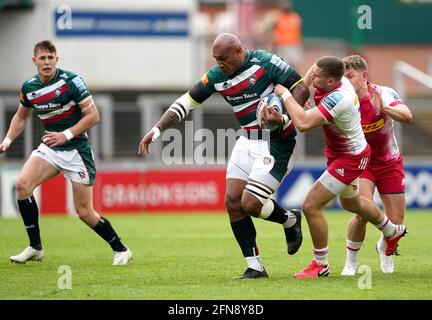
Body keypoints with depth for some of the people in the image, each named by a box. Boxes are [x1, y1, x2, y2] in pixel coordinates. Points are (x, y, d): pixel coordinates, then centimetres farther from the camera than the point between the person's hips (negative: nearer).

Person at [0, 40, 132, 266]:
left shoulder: (71, 81, -16)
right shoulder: (29, 87, 0)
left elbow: (93, 116, -14)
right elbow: (21, 116, 19)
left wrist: (66, 135, -22)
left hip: (76, 149, -5)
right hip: (49, 148, 5)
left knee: (84, 212, -6)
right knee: (22, 184, -19)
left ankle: (121, 250, 16)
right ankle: (35, 248, -8)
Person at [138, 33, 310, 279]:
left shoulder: (266, 63, -15)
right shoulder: (216, 76, 2)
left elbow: (302, 89, -14)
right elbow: (186, 103, 7)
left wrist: (284, 118, -28)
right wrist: (158, 128, -3)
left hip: (277, 143, -7)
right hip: (248, 141, 7)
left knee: (250, 203, -15)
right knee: (233, 202, -3)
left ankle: (290, 221, 18)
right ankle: (255, 267, 5)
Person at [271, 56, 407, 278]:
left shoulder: (337, 99, -37)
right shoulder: (338, 81, -12)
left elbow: (303, 123, -44)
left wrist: (285, 94, -32)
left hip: (350, 159, -10)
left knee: (311, 206, -13)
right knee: (351, 202, 33)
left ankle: (321, 265, 3)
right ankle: (392, 231, 57)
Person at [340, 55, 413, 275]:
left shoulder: (383, 94, -18)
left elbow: (407, 117, -30)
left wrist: (384, 108, -46)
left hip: (390, 163, 1)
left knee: (396, 224, 2)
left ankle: (384, 248, 38)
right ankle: (350, 262, -4)